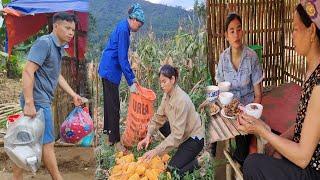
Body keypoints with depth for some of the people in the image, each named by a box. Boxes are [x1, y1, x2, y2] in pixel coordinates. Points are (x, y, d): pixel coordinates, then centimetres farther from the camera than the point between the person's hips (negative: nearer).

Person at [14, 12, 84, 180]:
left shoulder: (58, 47, 15)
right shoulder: (44, 42, -14)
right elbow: (28, 72, -21)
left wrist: (73, 95, 25)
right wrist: (29, 103, -26)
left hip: (43, 100, 9)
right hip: (37, 101, -9)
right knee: (47, 142, 2)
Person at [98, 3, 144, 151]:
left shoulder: (123, 27, 12)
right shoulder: (123, 30, -18)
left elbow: (122, 56, 17)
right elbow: (122, 58, -22)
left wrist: (132, 77, 17)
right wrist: (131, 82, -20)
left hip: (107, 69, 10)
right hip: (110, 70, -10)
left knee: (109, 103, 16)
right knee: (114, 106, -4)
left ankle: (108, 134, 28)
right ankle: (115, 140, 4)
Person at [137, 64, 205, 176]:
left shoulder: (181, 100, -30)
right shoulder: (167, 95, -5)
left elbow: (177, 134, -32)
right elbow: (158, 117, -1)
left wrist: (156, 151, -34)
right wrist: (148, 136, -15)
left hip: (194, 138, -9)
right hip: (182, 133, 9)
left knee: (172, 169, -16)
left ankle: (193, 162, 12)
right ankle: (182, 151, 14)